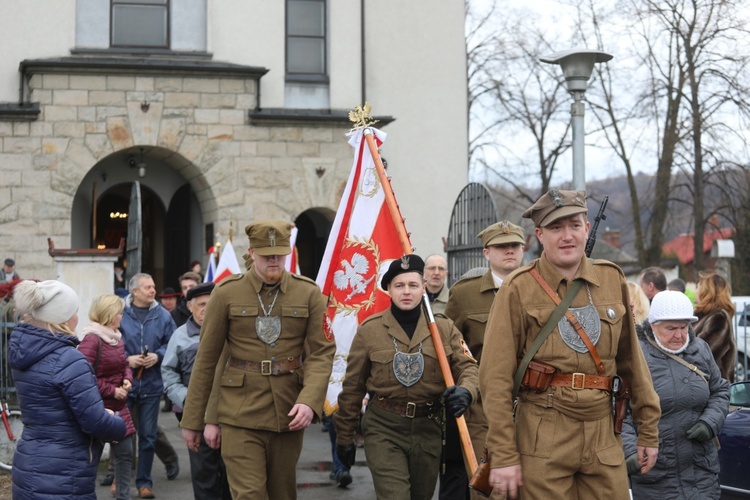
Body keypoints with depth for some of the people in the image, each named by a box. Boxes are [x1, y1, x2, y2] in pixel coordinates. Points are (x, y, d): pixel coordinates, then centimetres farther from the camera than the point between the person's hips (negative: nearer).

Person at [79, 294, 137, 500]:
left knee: (125, 453, 13)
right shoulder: (91, 339, -19)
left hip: (119, 407, 9)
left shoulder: (116, 337, 9)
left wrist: (127, 379, -3)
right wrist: (112, 391, -20)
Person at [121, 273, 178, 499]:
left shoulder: (162, 315, 2)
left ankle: (144, 482, 19)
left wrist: (158, 355, -10)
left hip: (151, 385, 2)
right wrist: (126, 359, -13)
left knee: (148, 436, 8)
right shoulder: (120, 314, -5)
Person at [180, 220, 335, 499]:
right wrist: (193, 420, 2)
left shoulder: (309, 293, 2)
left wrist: (309, 401, -19)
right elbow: (206, 359, 2)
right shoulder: (226, 293, -1)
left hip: (289, 414, 2)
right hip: (240, 415, -2)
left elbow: (321, 353, -2)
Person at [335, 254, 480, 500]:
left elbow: (467, 366, -3)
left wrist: (465, 391, -27)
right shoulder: (369, 330, -2)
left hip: (428, 428, 3)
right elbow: (353, 387, 3)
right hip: (384, 430, -3)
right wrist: (344, 437, 6)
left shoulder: (444, 328, 3)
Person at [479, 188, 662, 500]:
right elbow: (496, 377, -8)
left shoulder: (612, 279, 8)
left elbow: (631, 358, 14)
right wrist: (503, 456, -12)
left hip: (603, 435, 4)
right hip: (542, 438, -3)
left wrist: (648, 430, 15)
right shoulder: (518, 289, -5)